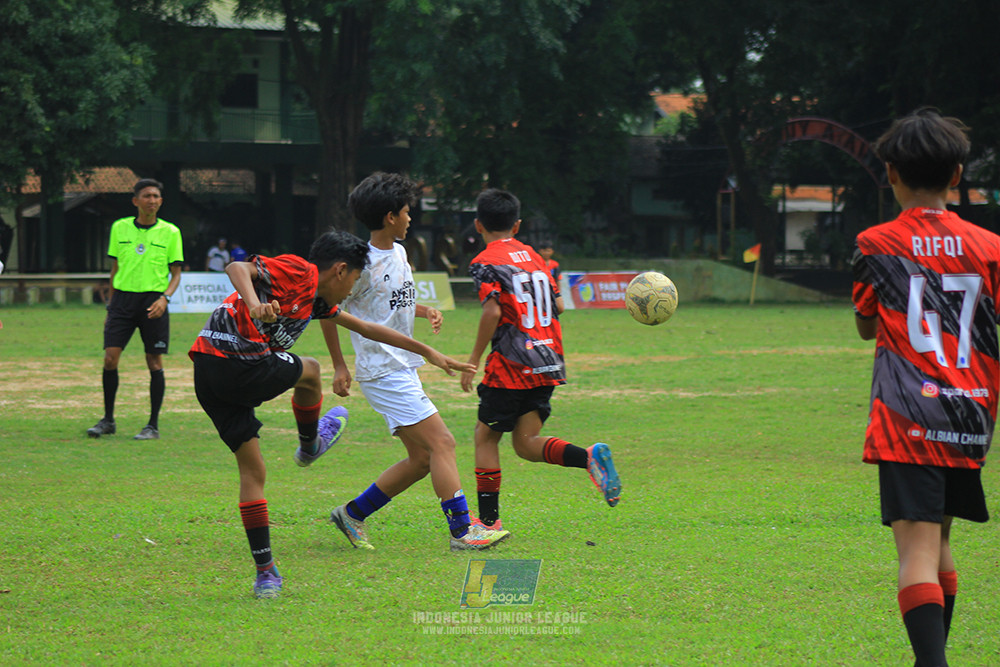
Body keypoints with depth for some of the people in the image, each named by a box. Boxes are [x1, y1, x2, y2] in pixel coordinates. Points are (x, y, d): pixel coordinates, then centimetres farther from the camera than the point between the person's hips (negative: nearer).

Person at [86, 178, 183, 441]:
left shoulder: (170, 232, 1)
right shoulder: (119, 228, 7)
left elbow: (176, 273, 3)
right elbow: (115, 269, 15)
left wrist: (165, 297, -15)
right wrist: (110, 306, 14)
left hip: (153, 301, -2)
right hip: (123, 298, 2)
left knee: (154, 363, -1)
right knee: (110, 358, -5)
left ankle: (153, 425, 8)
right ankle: (108, 419, 9)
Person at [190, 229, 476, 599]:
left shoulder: (317, 299, 24)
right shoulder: (296, 271, -5)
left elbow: (366, 328, 35)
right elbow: (237, 268, -19)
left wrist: (428, 352, 40)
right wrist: (254, 304, -39)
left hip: (208, 374, 9)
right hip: (236, 367, -9)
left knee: (252, 471, 10)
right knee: (309, 371, 17)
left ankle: (265, 572, 9)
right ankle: (310, 446, 40)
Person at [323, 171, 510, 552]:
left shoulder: (397, 252, 12)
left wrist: (426, 311, 6)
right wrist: (339, 366, -6)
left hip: (403, 369, 10)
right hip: (382, 372, -10)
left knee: (422, 458, 9)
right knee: (441, 443, -14)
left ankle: (353, 514, 17)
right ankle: (461, 530, -15)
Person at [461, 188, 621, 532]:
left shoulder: (485, 262, -6)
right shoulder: (533, 256, 14)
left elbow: (493, 311, -18)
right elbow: (557, 304, 15)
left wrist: (473, 360, -13)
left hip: (511, 364, -6)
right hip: (549, 362, 6)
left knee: (486, 436, 7)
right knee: (526, 443, 6)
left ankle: (488, 520, 4)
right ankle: (591, 457, -18)